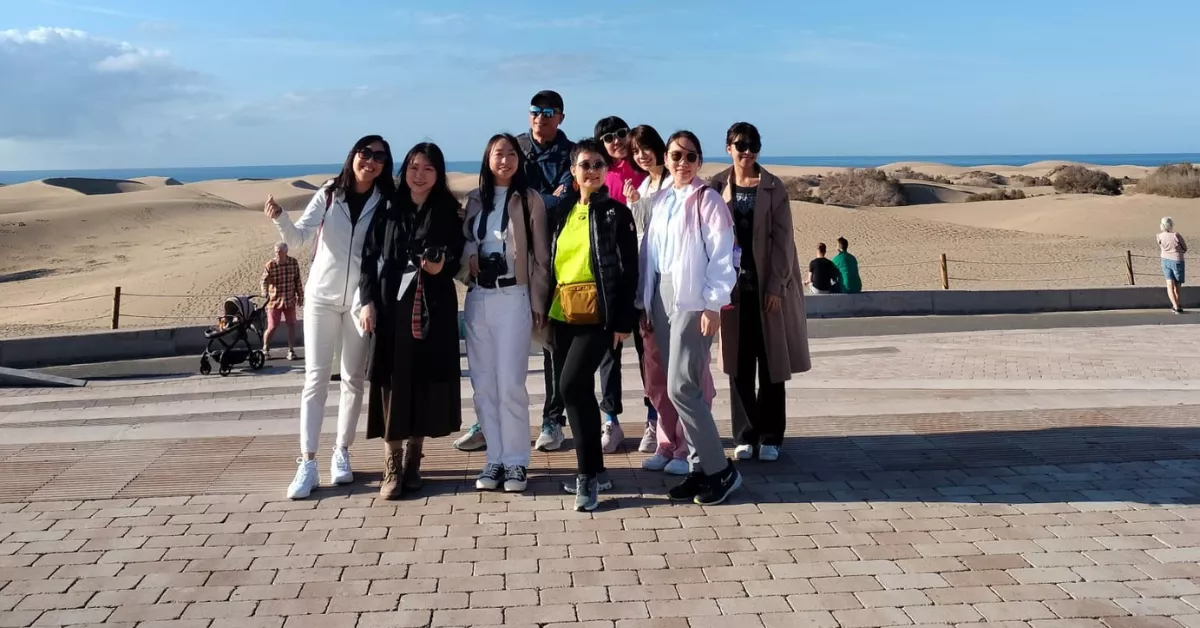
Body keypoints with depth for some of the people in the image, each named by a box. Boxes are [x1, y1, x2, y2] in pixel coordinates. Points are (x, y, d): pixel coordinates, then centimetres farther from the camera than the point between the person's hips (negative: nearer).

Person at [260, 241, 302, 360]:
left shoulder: (294, 262, -4)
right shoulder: (270, 264, -12)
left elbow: (297, 280, 6)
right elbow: (264, 280, -7)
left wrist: (300, 296, 9)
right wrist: (265, 294, -23)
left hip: (290, 300, 3)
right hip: (274, 300, -2)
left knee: (292, 325, 3)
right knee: (272, 327, 0)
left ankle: (291, 350, 15)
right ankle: (265, 349, 22)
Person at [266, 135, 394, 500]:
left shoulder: (385, 204, -3)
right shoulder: (329, 195, -2)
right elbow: (297, 238, -7)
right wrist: (279, 218, -26)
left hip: (361, 300, 0)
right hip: (321, 296, 0)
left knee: (353, 379, 7)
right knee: (316, 378, -3)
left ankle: (342, 453, 21)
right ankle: (308, 463, -3)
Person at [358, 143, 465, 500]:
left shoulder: (448, 213, 6)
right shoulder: (388, 209, 6)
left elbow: (456, 261, 7)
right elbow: (369, 257, 4)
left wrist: (441, 268, -16)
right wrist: (367, 301, -6)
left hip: (433, 310, 0)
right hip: (390, 306, 0)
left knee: (424, 382, 3)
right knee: (392, 383, -2)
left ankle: (412, 463, 16)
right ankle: (392, 468, 4)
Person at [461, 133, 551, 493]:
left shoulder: (530, 200, 0)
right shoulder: (475, 199, 13)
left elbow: (540, 255, -1)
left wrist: (538, 303, -5)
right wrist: (469, 253, -3)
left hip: (513, 297, -4)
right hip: (478, 297, 5)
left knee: (510, 384, -7)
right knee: (483, 384, 5)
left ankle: (516, 462, 3)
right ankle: (495, 460, 13)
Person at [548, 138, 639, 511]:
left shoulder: (616, 213, -1)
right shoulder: (562, 211, 14)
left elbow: (628, 269, -5)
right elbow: (550, 262, 16)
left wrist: (624, 321, -11)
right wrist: (545, 309, 11)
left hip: (597, 315, -6)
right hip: (562, 314, 6)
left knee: (571, 385, -18)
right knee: (579, 390, 9)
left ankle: (588, 475, -9)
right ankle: (595, 470, 22)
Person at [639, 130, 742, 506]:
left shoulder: (708, 200, -4)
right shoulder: (658, 202, 14)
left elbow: (722, 256, -10)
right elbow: (649, 253, 14)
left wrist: (714, 305, -16)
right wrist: (645, 303, 11)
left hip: (693, 299, -7)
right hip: (662, 296, 7)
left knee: (681, 387, -12)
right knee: (680, 388, 6)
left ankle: (720, 469, -1)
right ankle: (700, 468, 14)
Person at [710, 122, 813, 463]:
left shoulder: (774, 188, 0)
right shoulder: (717, 187, 4)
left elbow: (782, 239, -3)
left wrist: (775, 286, -9)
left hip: (768, 285, -1)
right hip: (733, 284, 1)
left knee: (771, 363, 4)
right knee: (739, 365, 4)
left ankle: (770, 436, 12)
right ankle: (745, 435, 13)